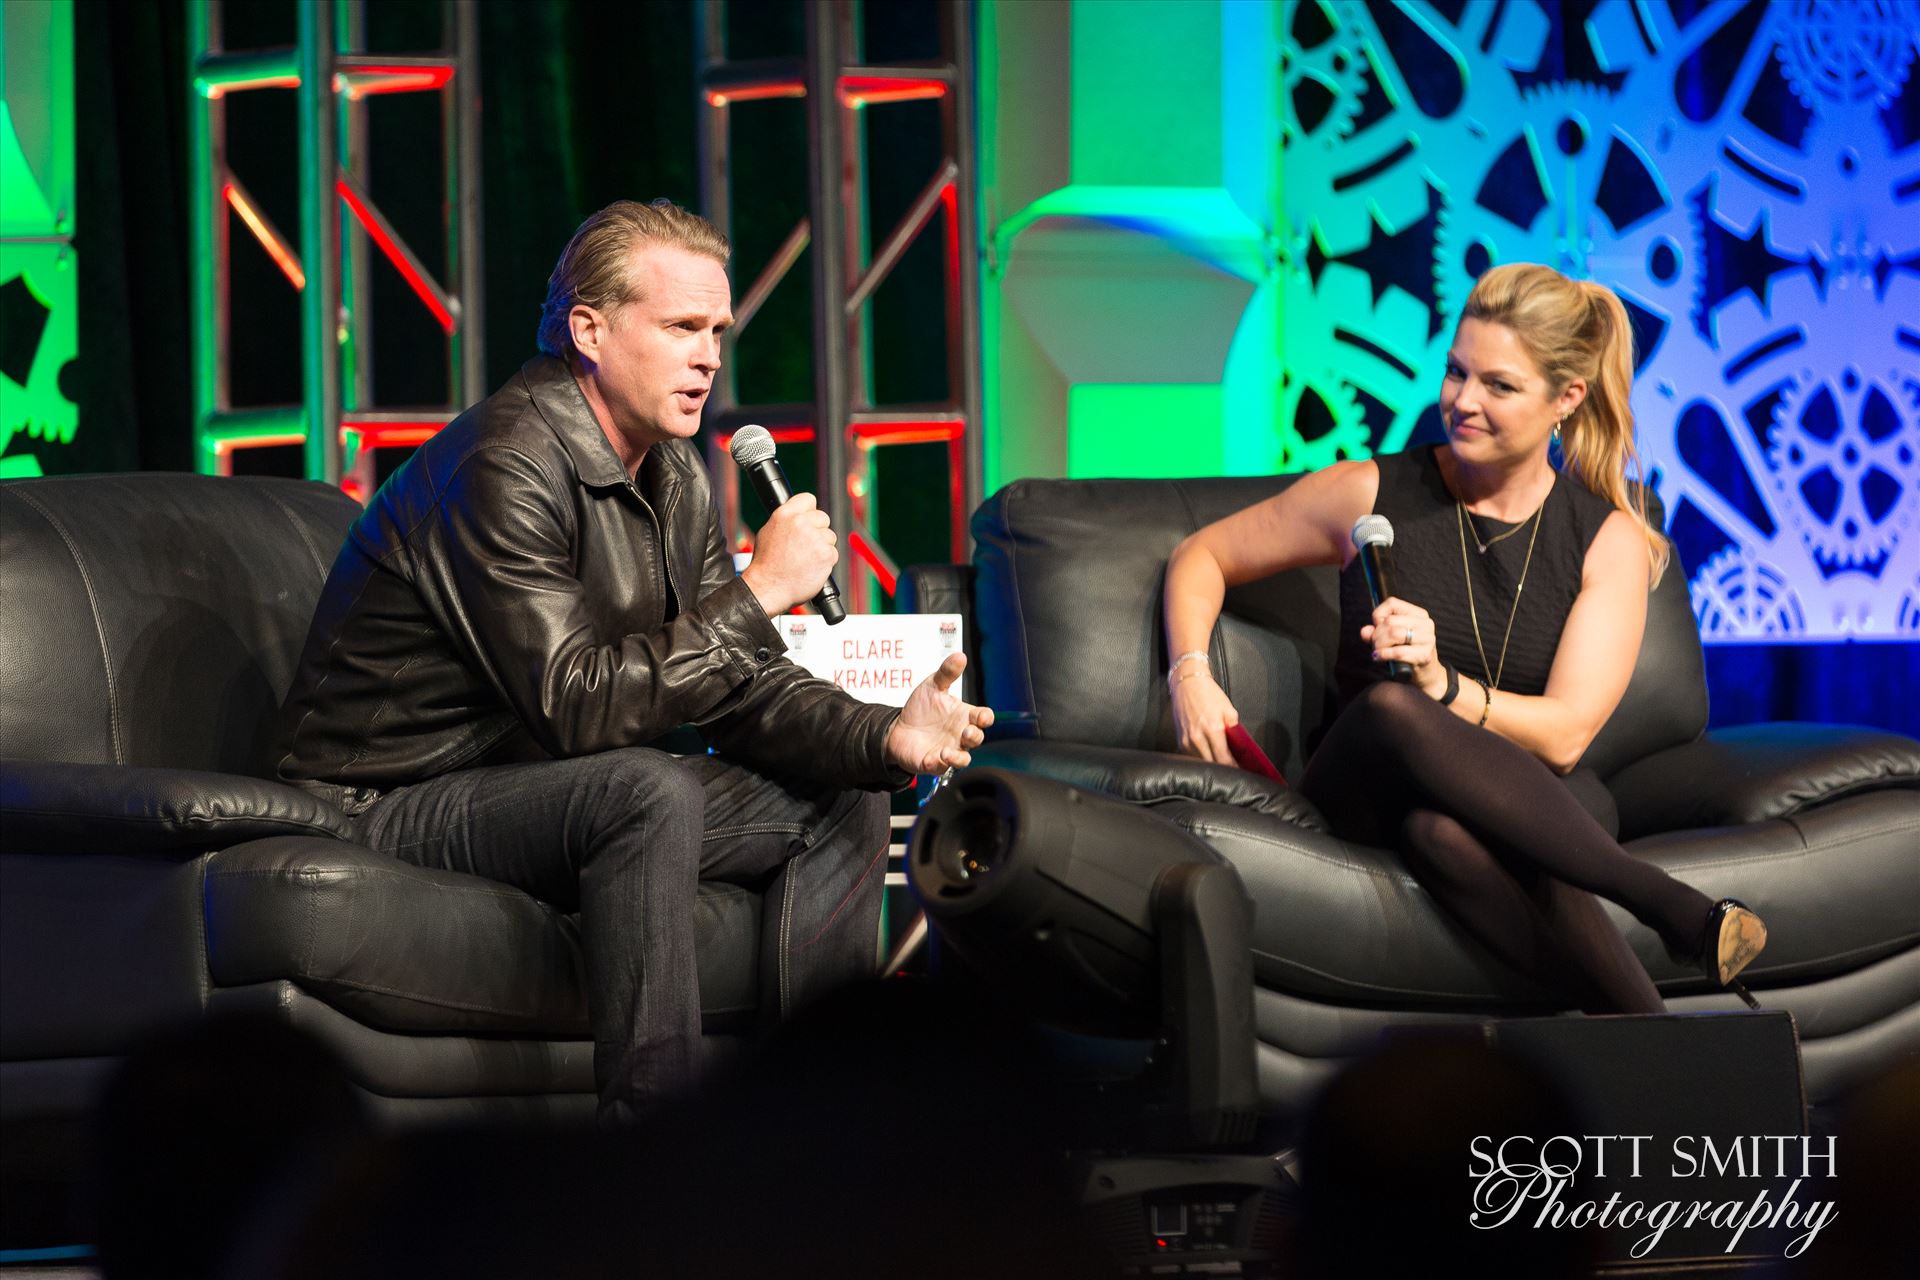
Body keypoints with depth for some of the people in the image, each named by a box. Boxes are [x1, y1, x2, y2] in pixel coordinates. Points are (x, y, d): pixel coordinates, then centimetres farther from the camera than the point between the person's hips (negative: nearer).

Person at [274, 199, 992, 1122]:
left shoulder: (673, 479, 8)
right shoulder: (502, 466, -23)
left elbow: (742, 689, 4)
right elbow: (573, 702, -30)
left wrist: (883, 739, -16)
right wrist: (758, 593, -24)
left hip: (554, 788, 10)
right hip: (396, 807, -9)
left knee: (842, 801, 2)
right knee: (648, 789, -35)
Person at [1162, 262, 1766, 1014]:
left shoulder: (1609, 541, 2)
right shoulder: (1372, 496, 2)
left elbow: (1563, 735, -7)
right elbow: (1201, 556, 14)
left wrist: (1443, 686, -25)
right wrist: (1191, 676, -5)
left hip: (1529, 805, -1)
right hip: (1370, 802, 1)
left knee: (1447, 829, -42)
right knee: (1388, 709, -39)